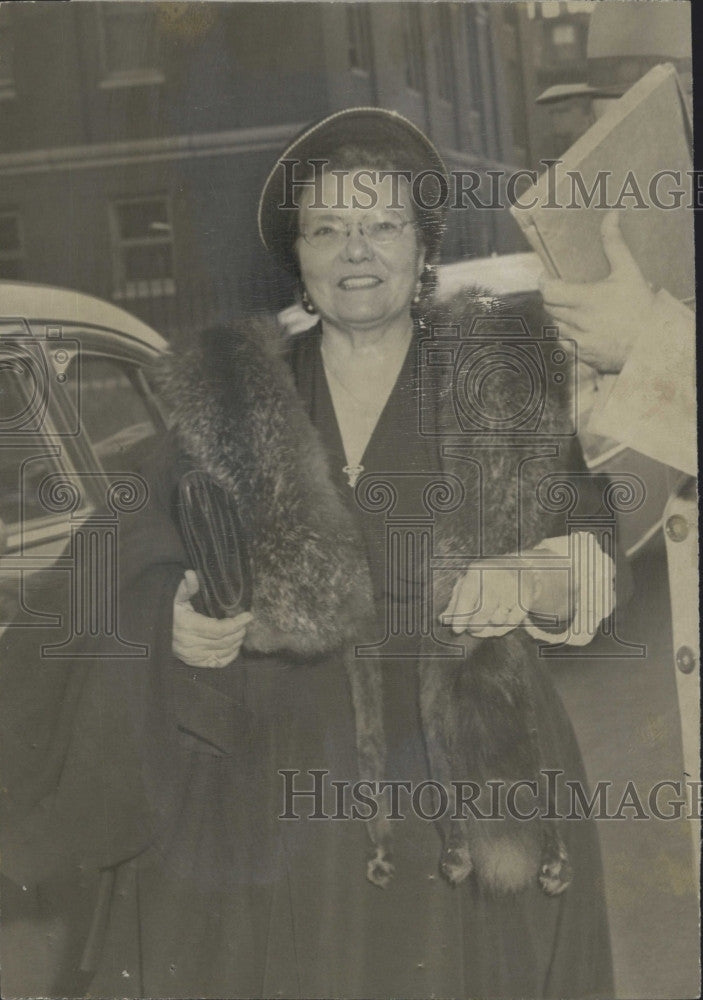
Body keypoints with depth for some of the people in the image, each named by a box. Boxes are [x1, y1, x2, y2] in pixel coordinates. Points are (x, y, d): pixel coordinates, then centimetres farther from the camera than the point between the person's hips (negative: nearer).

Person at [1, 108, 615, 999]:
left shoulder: (496, 392, 5)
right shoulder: (229, 402, 7)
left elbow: (585, 576, 3)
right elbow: (152, 573, 6)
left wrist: (523, 581, -17)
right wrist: (185, 623, -15)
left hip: (454, 777, 0)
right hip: (262, 783, 1)